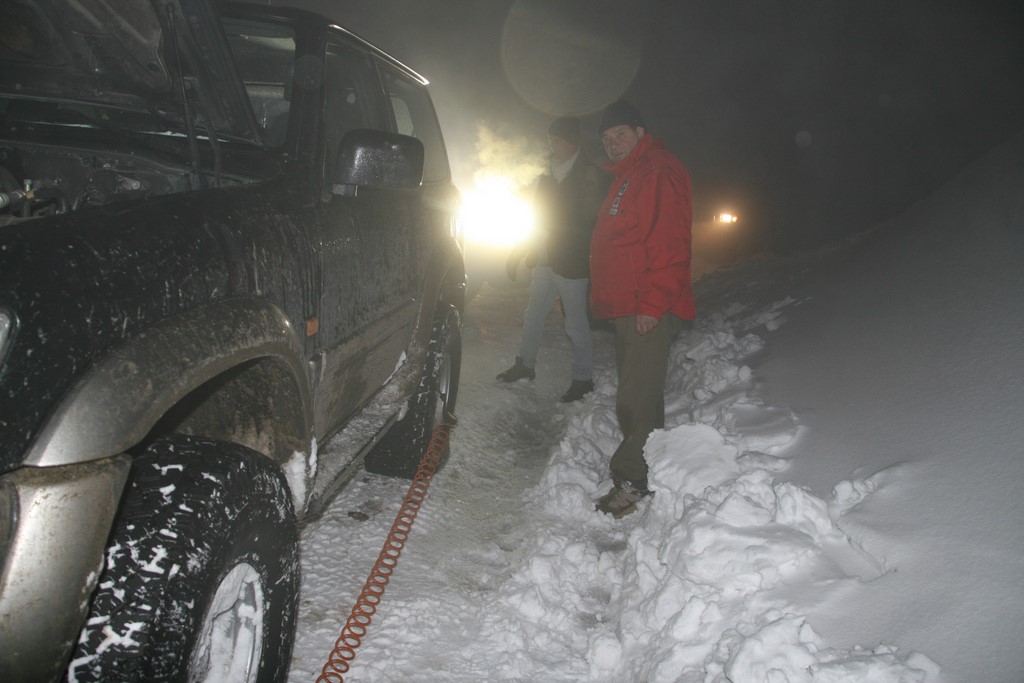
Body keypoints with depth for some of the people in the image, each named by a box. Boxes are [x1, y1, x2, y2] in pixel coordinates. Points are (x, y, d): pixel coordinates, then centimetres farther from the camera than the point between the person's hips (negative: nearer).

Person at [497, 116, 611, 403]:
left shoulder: (590, 175, -10)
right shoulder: (549, 173, 11)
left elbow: (591, 223, -11)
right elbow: (535, 215, 18)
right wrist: (519, 253, 15)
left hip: (571, 265, -7)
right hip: (545, 261, 7)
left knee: (576, 324, 2)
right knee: (533, 317, 16)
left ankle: (583, 378, 15)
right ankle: (525, 364, 32)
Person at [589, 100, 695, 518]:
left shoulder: (659, 172, -10)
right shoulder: (625, 178, 23)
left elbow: (669, 243, -20)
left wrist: (652, 303, -23)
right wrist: (604, 298, 22)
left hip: (649, 310, -11)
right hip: (625, 307, 11)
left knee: (637, 398, -9)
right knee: (635, 394, 15)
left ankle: (633, 480, -1)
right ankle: (634, 475, 24)